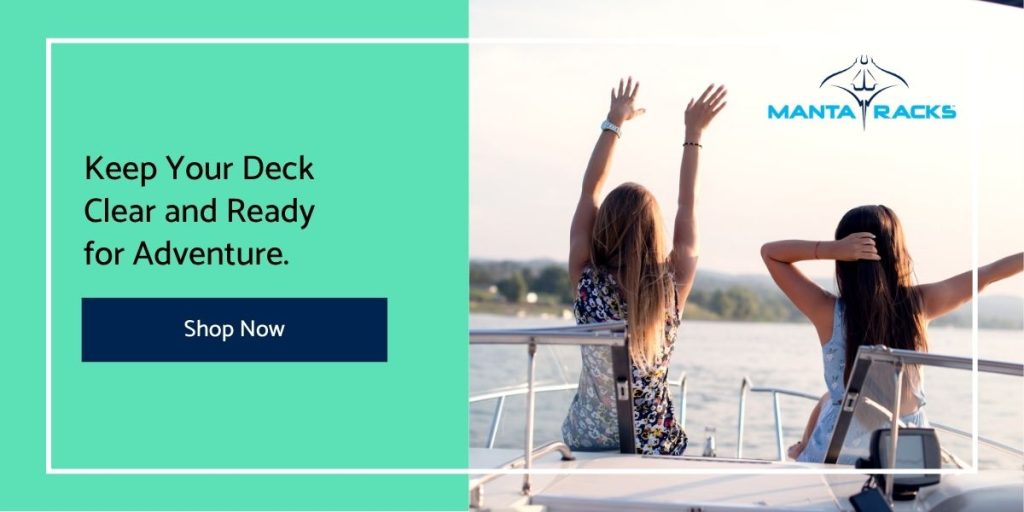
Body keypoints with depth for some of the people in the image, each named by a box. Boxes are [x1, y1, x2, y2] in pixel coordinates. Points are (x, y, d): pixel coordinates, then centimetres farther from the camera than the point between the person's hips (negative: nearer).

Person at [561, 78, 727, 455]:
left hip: (585, 441, 1)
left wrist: (614, 123, 5)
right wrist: (694, 133, 9)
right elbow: (687, 207, 1)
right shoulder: (672, 289, -12)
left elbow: (589, 192, -2)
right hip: (655, 446, 0)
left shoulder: (587, 282, -12)